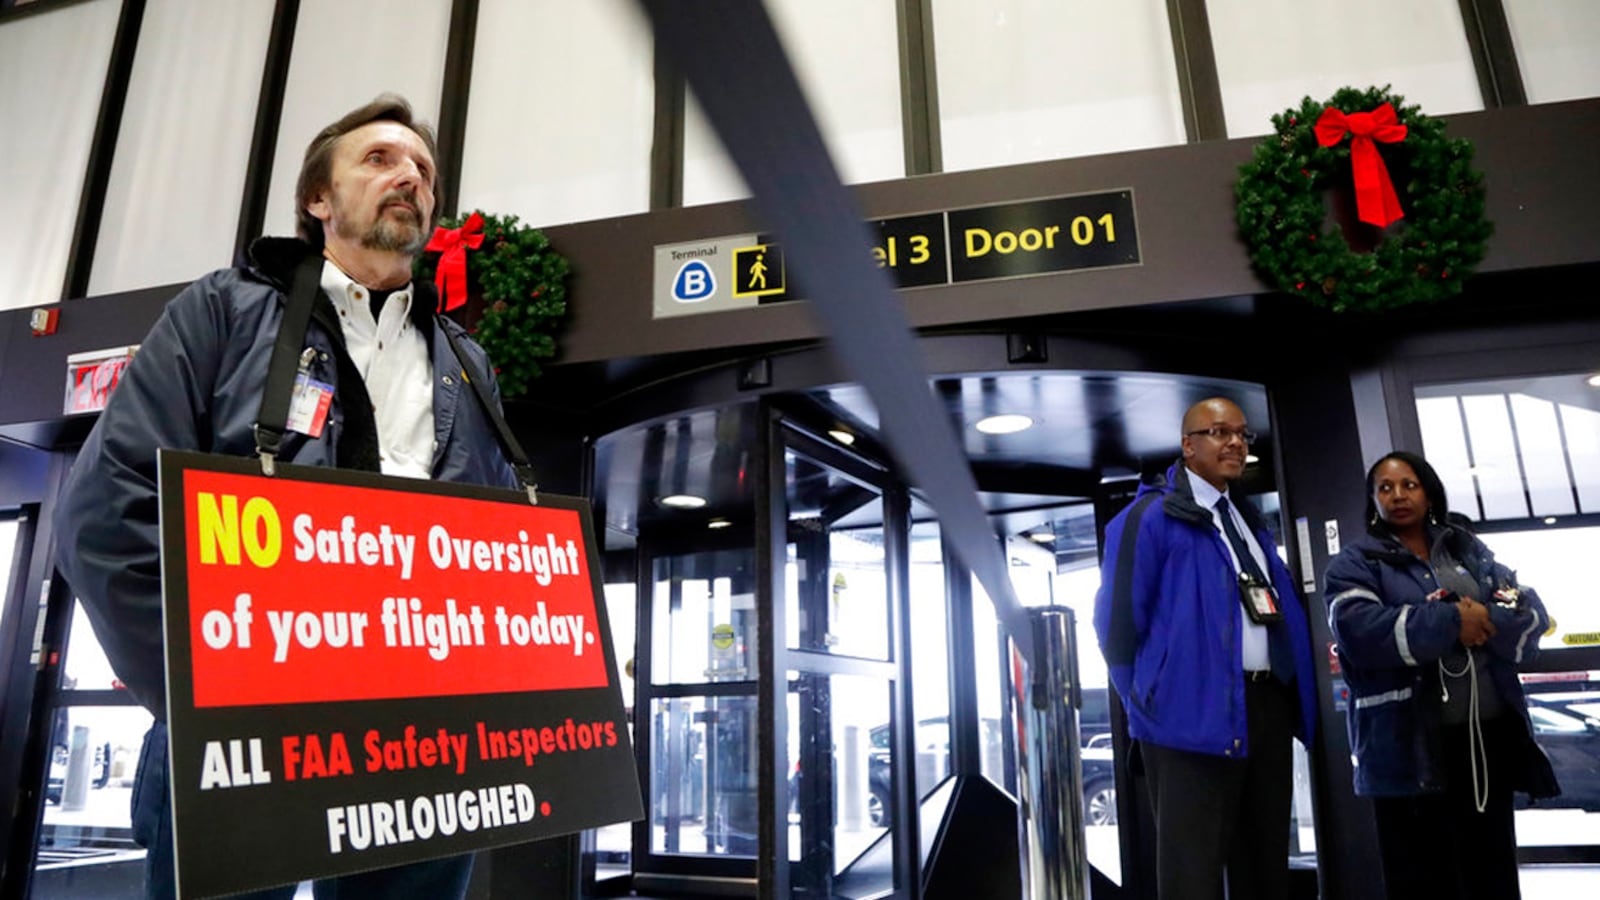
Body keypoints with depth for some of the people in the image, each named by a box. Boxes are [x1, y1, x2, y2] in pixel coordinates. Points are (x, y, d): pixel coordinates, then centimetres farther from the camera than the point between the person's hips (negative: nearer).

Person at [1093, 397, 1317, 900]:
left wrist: (1291, 697, 12)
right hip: (1196, 715, -8)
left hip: (1269, 707, 8)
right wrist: (1152, 701, -5)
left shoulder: (1250, 522, 18)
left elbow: (1281, 612, 22)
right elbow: (1117, 620, -10)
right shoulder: (1151, 515, -7)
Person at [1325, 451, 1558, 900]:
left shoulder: (1468, 550, 16)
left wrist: (1485, 621, -16)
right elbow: (1359, 630, -16)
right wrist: (1452, 622, -18)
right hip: (1410, 748, -4)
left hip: (1489, 737, 5)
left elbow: (1531, 611, 5)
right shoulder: (1355, 563, 2)